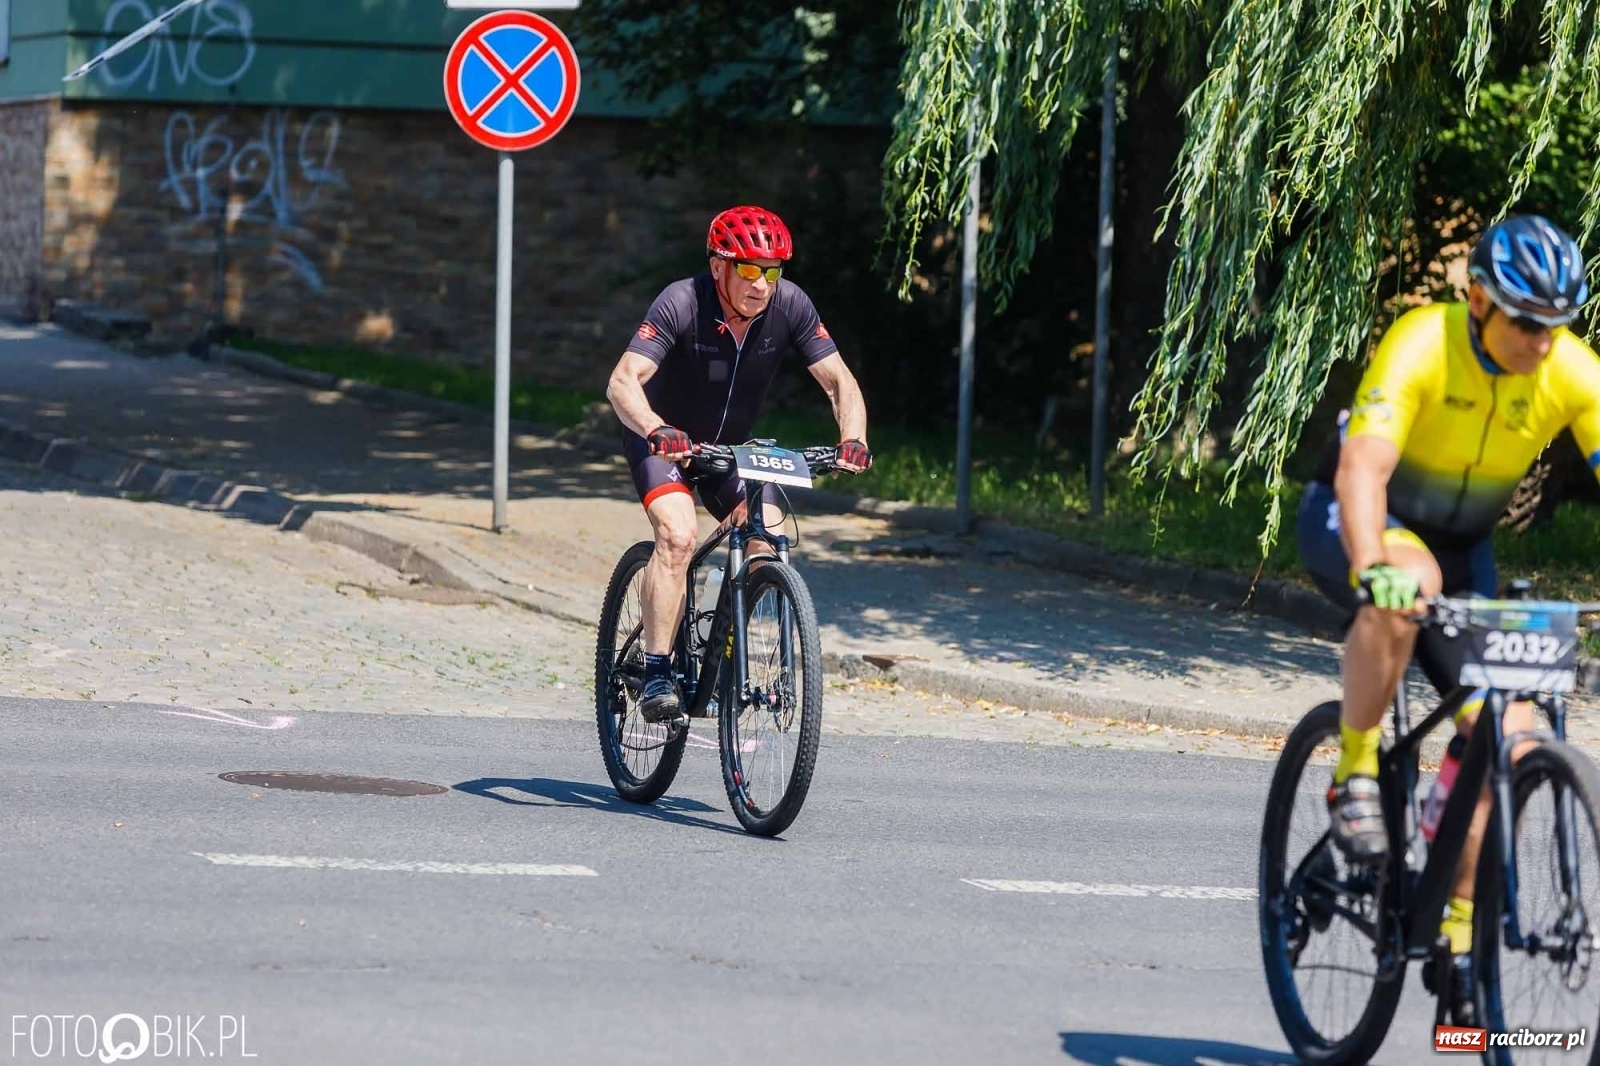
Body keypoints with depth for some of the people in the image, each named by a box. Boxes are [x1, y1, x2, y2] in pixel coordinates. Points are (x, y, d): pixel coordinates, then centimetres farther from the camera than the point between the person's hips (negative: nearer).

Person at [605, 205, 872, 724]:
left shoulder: (789, 305, -18)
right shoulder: (682, 303, -29)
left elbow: (839, 380, -15)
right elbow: (623, 380, -38)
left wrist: (853, 438, -35)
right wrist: (657, 431, -58)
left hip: (732, 447, 4)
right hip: (663, 440, -4)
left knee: (769, 543, -15)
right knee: (678, 535, -28)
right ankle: (656, 675, -23)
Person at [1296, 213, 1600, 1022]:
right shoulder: (1422, 345, -29)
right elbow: (1360, 469, -40)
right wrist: (1373, 567, -59)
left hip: (1461, 546, 4)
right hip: (1352, 525, -4)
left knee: (1506, 736, -11)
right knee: (1409, 585, -41)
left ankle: (1460, 932, 3)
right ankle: (1354, 774, -21)